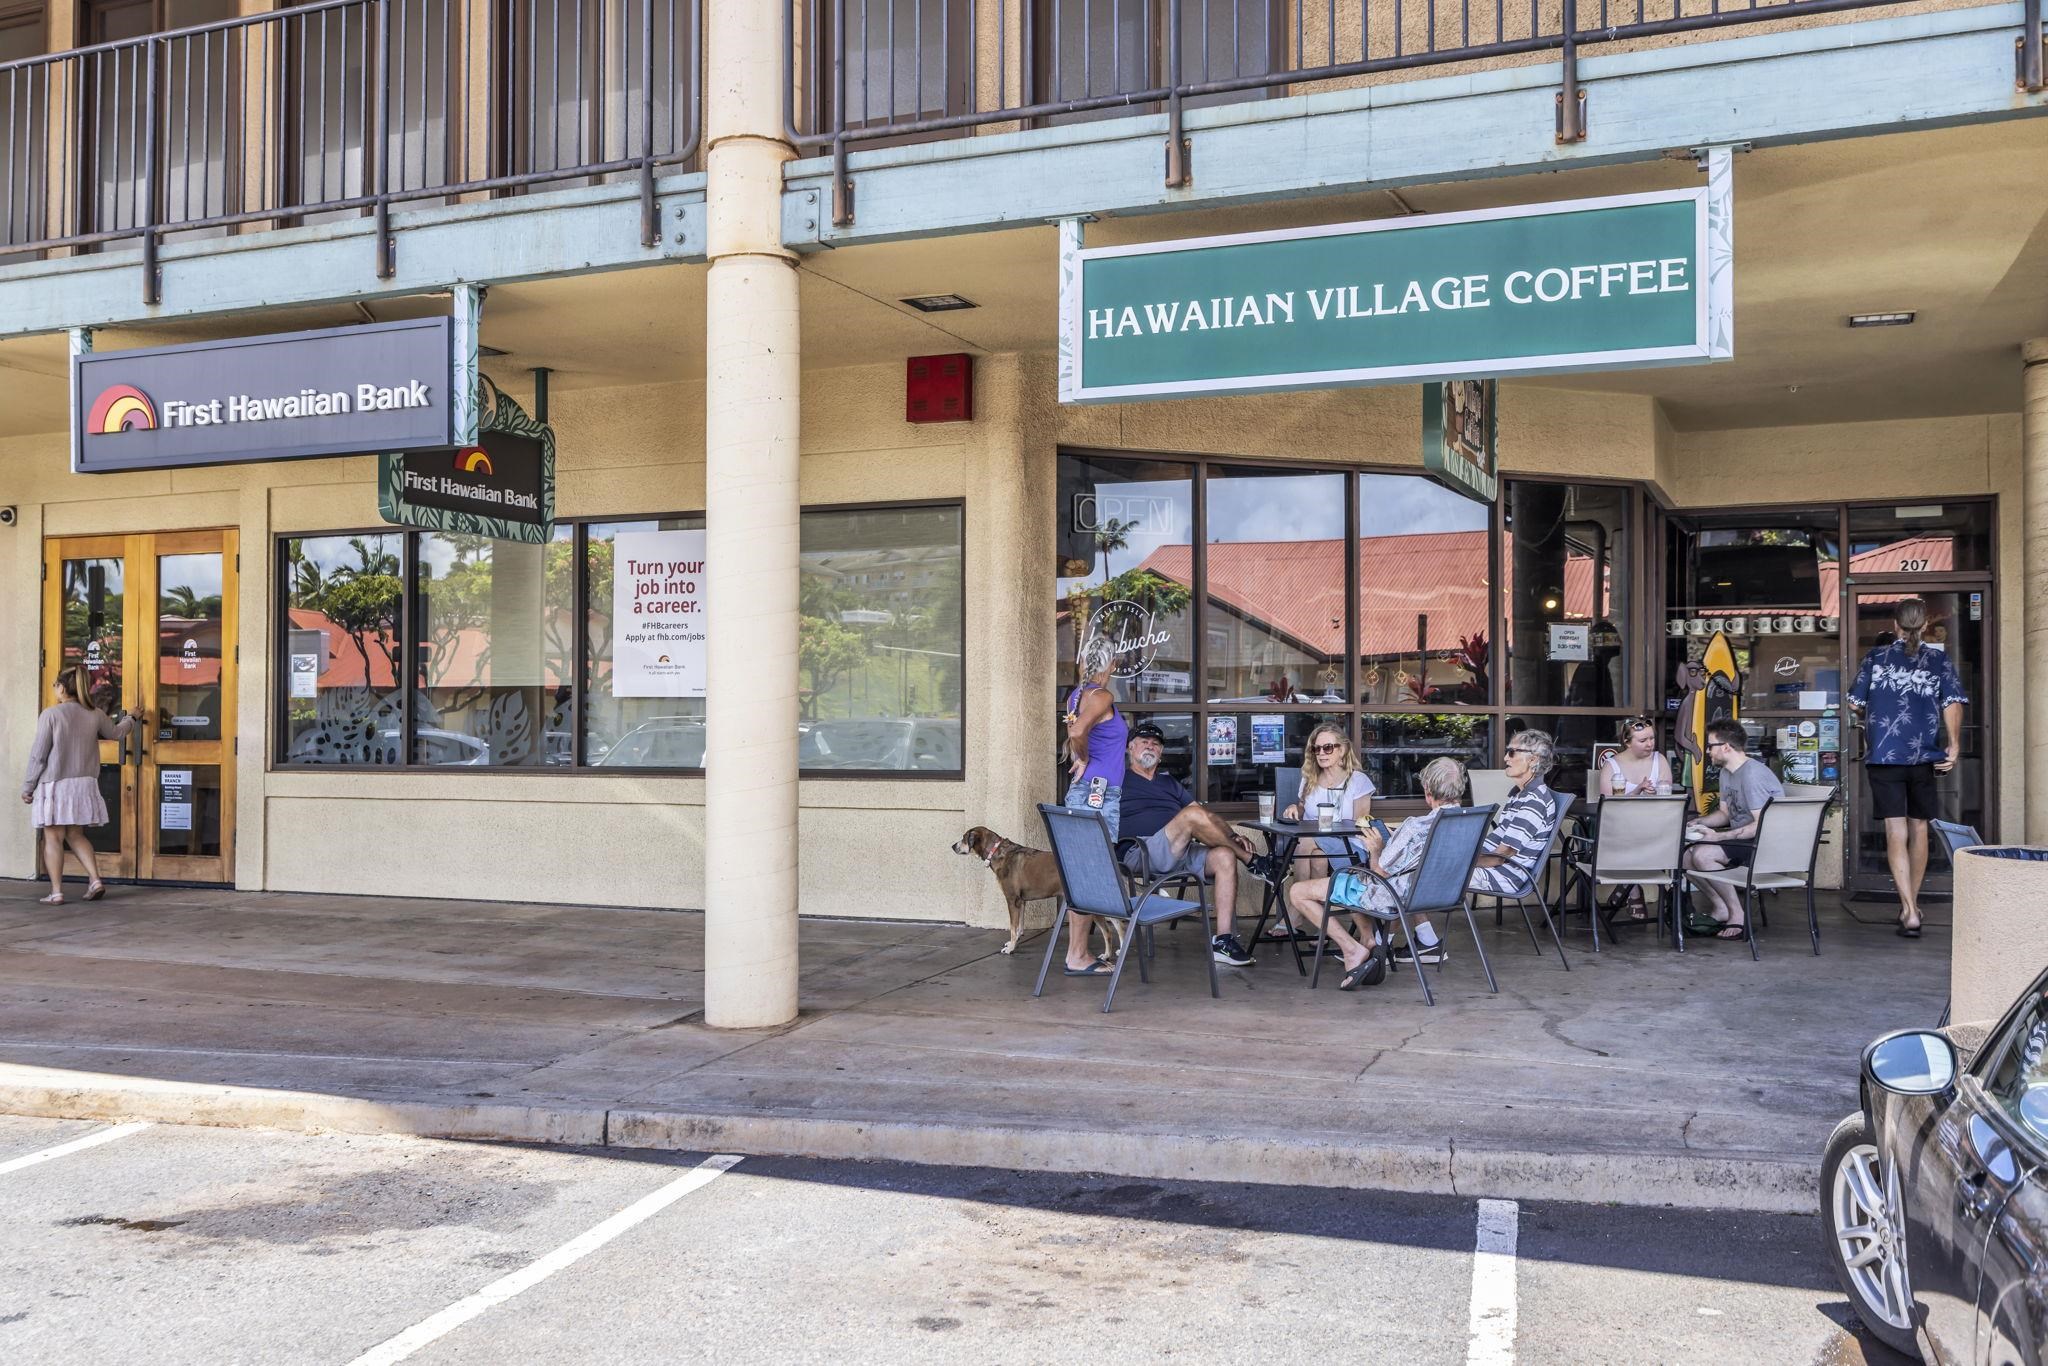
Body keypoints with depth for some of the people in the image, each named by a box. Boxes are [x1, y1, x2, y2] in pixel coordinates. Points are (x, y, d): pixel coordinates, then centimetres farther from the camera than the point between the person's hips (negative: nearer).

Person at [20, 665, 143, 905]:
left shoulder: (50, 714, -10)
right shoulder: (95, 715, 3)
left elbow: (38, 755, -9)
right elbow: (116, 733, 23)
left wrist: (27, 786, 0)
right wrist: (131, 718, 44)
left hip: (54, 785, -5)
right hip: (84, 784, 5)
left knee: (53, 837, 2)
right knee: (76, 835, 17)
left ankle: (56, 892, 2)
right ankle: (95, 879, 5)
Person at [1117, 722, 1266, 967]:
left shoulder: (1169, 782, 30)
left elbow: (1208, 816, 21)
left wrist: (1232, 836, 6)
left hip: (1181, 854, 6)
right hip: (1142, 854, -6)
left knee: (1225, 856, -24)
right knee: (1192, 814, -29)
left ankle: (1222, 941, -26)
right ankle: (1253, 861, -12)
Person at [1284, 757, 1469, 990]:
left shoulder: (1415, 826, -29)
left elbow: (1381, 872, -19)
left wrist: (1376, 850, 2)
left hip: (1396, 898, -8)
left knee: (1298, 892, -1)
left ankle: (1354, 950, -11)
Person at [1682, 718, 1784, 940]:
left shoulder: (1752, 774, -21)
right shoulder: (1727, 773, 11)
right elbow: (1724, 813, 22)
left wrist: (1718, 836, -25)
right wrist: (1695, 823, 4)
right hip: (1742, 839, 10)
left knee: (1702, 854, -26)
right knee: (1685, 853, 0)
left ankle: (1737, 915, -14)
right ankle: (1721, 909, 6)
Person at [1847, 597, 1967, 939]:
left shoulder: (1876, 657, 4)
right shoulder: (1939, 657, 4)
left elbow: (1855, 703, 8)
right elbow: (1953, 703, -7)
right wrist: (1954, 744, -5)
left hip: (1884, 756, -1)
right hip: (1924, 756, 1)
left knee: (1896, 832, -5)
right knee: (1919, 828, 16)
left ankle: (1909, 912, -15)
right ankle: (1912, 904, 29)